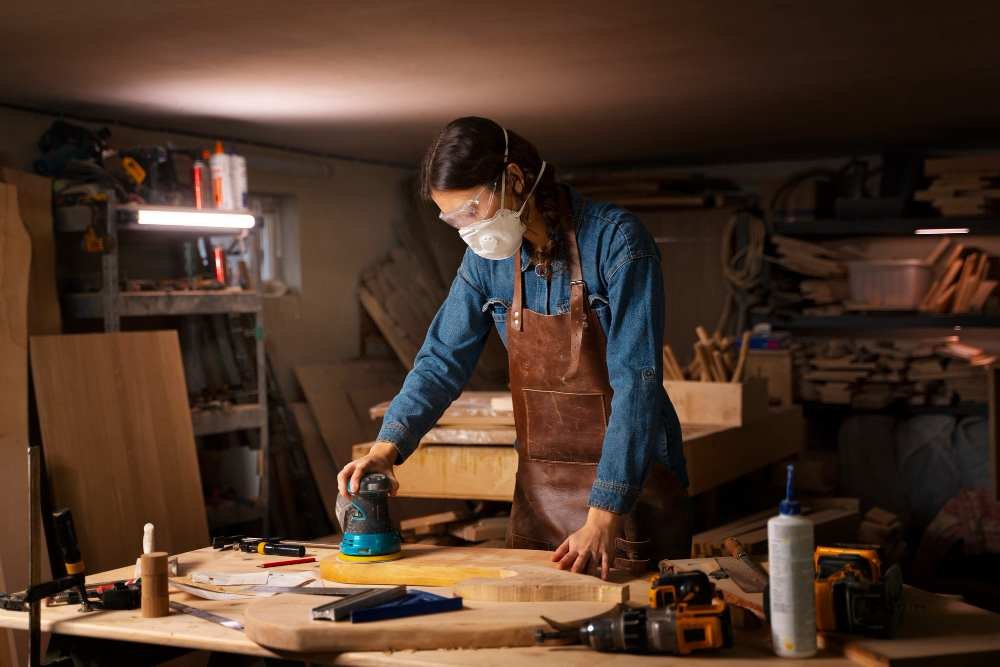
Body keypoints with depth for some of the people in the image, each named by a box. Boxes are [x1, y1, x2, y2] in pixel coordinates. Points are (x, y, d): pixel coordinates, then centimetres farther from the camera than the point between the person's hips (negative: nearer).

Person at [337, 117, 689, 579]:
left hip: (630, 484, -5)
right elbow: (442, 359, 5)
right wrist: (386, 448, -11)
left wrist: (602, 520, -28)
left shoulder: (616, 240, -18)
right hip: (540, 489, 5)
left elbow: (636, 383, -23)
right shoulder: (486, 259, 0)